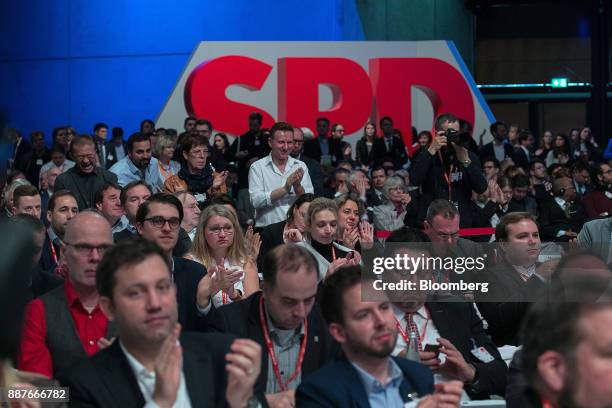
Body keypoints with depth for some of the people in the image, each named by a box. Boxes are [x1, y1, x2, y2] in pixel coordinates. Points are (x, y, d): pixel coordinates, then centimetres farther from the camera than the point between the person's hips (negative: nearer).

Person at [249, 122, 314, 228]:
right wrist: (285, 189, -14)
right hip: (267, 227, -2)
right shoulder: (257, 167, 5)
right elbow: (256, 201, -8)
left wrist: (297, 186, -13)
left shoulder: (301, 166, 12)